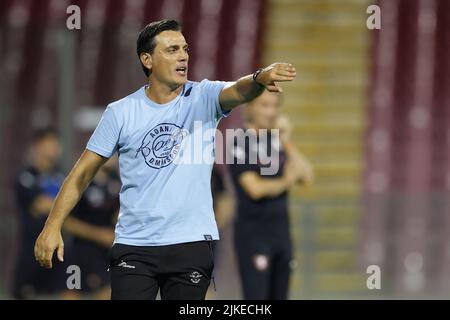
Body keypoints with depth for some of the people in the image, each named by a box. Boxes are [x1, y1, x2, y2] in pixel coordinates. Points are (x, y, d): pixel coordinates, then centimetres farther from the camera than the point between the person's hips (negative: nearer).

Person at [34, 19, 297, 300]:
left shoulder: (204, 97, 0)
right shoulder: (121, 113, 1)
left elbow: (238, 91, -22)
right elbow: (83, 173, 6)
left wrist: (259, 78, -45)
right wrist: (53, 226, -2)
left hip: (191, 245, 0)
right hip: (133, 246, 0)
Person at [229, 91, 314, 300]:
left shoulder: (277, 141, 11)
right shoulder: (241, 143, -9)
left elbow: (307, 177, 3)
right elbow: (255, 188, -17)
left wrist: (287, 142, -3)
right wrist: (285, 182, -3)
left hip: (281, 233, 7)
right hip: (253, 233, -7)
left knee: (279, 296, 9)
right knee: (256, 298, -12)